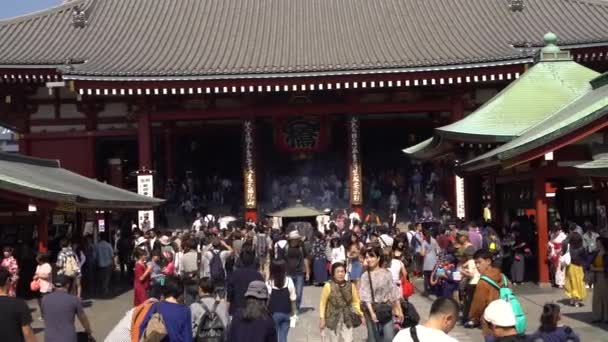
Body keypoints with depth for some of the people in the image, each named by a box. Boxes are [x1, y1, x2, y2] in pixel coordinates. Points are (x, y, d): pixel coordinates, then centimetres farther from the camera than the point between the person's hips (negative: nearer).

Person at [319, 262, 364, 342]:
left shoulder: (351, 286, -4)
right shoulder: (328, 286, -13)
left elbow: (355, 301, 7)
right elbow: (323, 303, -6)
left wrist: (360, 313, -5)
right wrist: (322, 318, -7)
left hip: (347, 319, 2)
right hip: (333, 319, -2)